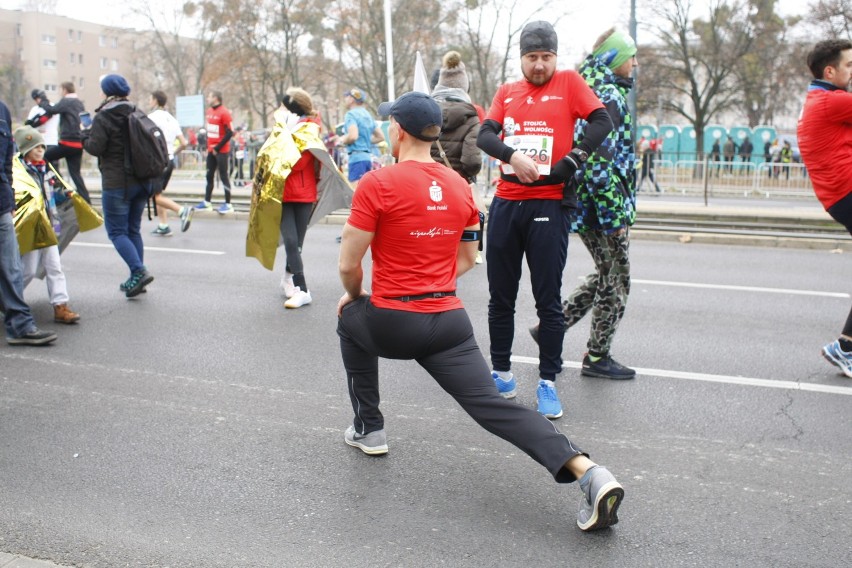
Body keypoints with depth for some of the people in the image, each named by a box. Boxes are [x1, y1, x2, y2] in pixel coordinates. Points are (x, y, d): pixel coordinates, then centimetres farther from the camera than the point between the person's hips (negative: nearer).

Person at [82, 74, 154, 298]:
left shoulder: (102, 118, -10)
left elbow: (95, 148, -15)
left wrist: (85, 136, 4)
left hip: (117, 184, -6)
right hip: (142, 182, 7)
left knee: (117, 231, 1)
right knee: (134, 229, 14)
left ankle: (139, 271, -16)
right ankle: (136, 279, 15)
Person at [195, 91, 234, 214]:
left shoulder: (224, 112, -14)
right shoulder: (209, 111, 10)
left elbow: (229, 132, -17)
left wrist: (218, 148, -15)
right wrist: (208, 146, 10)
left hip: (221, 151, -8)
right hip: (211, 150, 8)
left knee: (224, 176, -4)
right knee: (209, 176, 11)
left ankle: (228, 204, 2)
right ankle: (207, 202, 18)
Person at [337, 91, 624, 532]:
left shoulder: (376, 184, -9)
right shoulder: (460, 186, 10)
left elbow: (348, 265, -7)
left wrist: (354, 296, 14)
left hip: (392, 326, -4)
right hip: (450, 322, 4)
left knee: (350, 320, 29)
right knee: (493, 405, 0)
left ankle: (368, 429, 33)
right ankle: (587, 471, -18)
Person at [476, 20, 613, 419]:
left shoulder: (568, 83, 4)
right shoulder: (507, 92, 12)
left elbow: (602, 121, -6)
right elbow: (484, 136, 0)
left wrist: (572, 161, -15)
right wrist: (512, 155, -18)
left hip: (549, 205, -4)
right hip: (506, 204, 4)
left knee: (548, 301, 0)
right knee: (501, 298, 9)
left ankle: (547, 383, 10)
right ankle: (502, 375, 21)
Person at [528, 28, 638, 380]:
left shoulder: (588, 91, 16)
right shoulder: (609, 96, -15)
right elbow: (601, 162, -23)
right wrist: (616, 216, -20)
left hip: (582, 204, 9)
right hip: (602, 206, -9)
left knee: (606, 276, 21)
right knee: (616, 281, 3)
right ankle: (597, 358, 14)